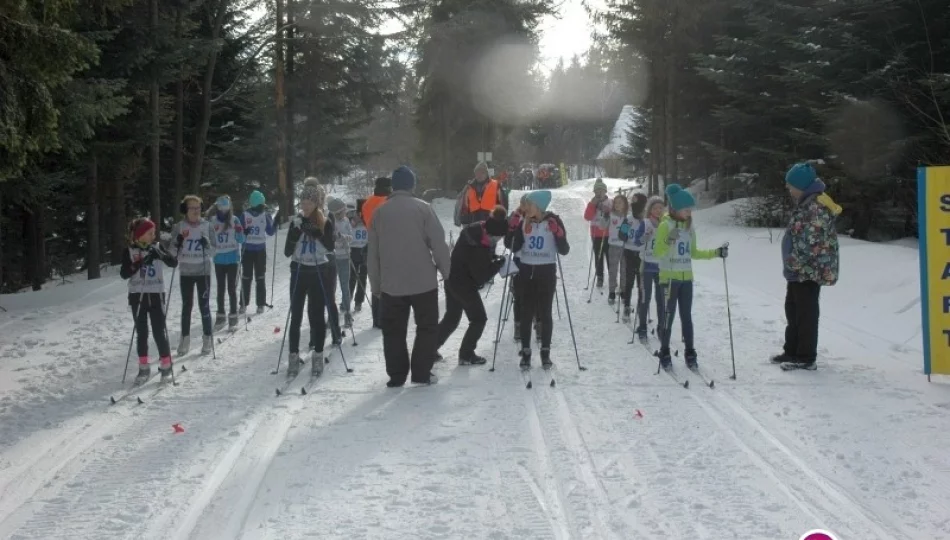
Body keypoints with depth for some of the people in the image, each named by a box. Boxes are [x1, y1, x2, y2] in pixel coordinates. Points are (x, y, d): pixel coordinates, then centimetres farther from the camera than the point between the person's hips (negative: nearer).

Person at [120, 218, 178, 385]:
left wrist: (160, 255, -26)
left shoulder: (157, 247, 1)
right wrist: (140, 263, -22)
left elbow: (174, 263, -9)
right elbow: (124, 274, -10)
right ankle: (144, 367, 14)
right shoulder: (129, 251, -2)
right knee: (141, 332, 6)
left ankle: (166, 364, 10)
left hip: (156, 294, 0)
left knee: (159, 330, -2)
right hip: (137, 296, 0)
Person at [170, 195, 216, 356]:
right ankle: (185, 339, 15)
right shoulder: (179, 227, -1)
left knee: (204, 305, -1)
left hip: (203, 271, -1)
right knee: (186, 306, 6)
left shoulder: (207, 226, -1)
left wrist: (207, 244, -18)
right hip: (186, 272, 1)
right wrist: (178, 242, -18)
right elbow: (173, 252, 1)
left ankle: (207, 339, 8)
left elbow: (215, 248, 2)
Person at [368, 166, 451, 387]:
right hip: (423, 281, -2)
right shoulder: (422, 208, -6)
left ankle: (396, 375, 9)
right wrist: (445, 270, 5)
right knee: (427, 327, 10)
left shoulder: (380, 212, 2)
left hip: (391, 284, 2)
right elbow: (438, 243, -9)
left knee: (393, 330, 11)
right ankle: (421, 373, 7)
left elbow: (373, 253, 5)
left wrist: (376, 284, 14)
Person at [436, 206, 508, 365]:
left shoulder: (474, 229, -6)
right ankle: (466, 355, 15)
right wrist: (498, 263, -12)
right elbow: (482, 276, -21)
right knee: (479, 319, 8)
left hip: (452, 279, 9)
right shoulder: (479, 247, -32)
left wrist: (491, 257, 1)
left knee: (451, 318, 21)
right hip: (465, 285, -9)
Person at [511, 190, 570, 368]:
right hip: (526, 271, 2)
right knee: (526, 313, 4)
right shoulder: (524, 222, 1)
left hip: (547, 272, -2)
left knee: (545, 313, 4)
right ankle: (526, 352, 11)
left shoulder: (553, 221, -7)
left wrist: (558, 233, -24)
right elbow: (514, 247, 2)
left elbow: (564, 250, -8)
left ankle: (545, 352, 15)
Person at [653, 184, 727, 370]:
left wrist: (716, 253, 8)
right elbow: (657, 252, -13)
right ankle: (665, 353, 7)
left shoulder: (690, 227, 9)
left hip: (686, 278, 5)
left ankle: (690, 354, 11)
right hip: (669, 277, -5)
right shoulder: (665, 225, -8)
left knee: (686, 316, 7)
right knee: (668, 316, -2)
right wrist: (669, 240, -30)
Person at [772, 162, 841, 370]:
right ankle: (792, 351, 27)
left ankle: (806, 357, 2)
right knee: (792, 310, 17)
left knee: (806, 313, -4)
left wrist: (794, 261, -17)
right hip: (798, 270, 11)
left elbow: (811, 241, -24)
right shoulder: (806, 203, 15)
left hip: (808, 271, -11)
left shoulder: (817, 206, -18)